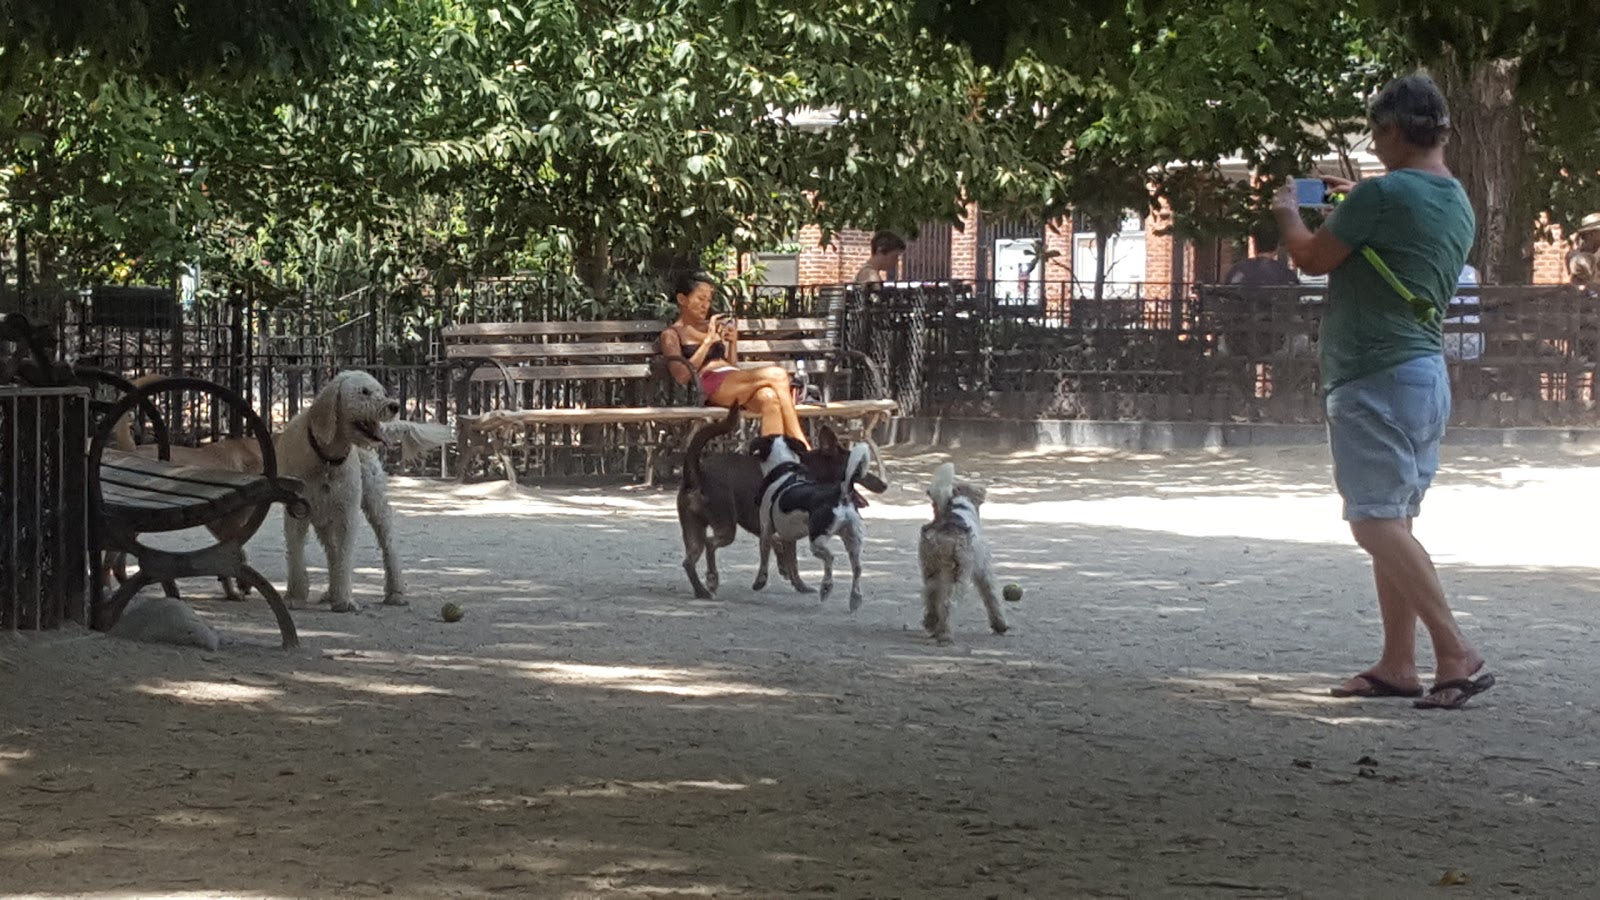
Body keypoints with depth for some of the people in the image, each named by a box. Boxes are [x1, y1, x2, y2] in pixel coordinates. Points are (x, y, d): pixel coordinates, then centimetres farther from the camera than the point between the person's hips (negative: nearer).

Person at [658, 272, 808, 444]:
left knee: (769, 398, -33)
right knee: (777, 375, -28)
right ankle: (799, 443, -33)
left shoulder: (713, 327, 28)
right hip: (710, 386, -6)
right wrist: (708, 341, -6)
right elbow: (682, 376, -6)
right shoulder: (672, 334, 11)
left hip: (733, 384, 6)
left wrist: (733, 343, 8)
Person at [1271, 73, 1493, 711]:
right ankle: (1397, 664, 14)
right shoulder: (1458, 204, 12)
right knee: (1393, 523, 13)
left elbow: (1313, 258, -6)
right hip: (1427, 373, 10)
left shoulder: (1383, 193, -15)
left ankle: (1457, 654, -19)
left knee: (1377, 523, -12)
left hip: (1375, 377, -10)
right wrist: (1356, 207, 27)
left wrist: (1288, 215, 13)